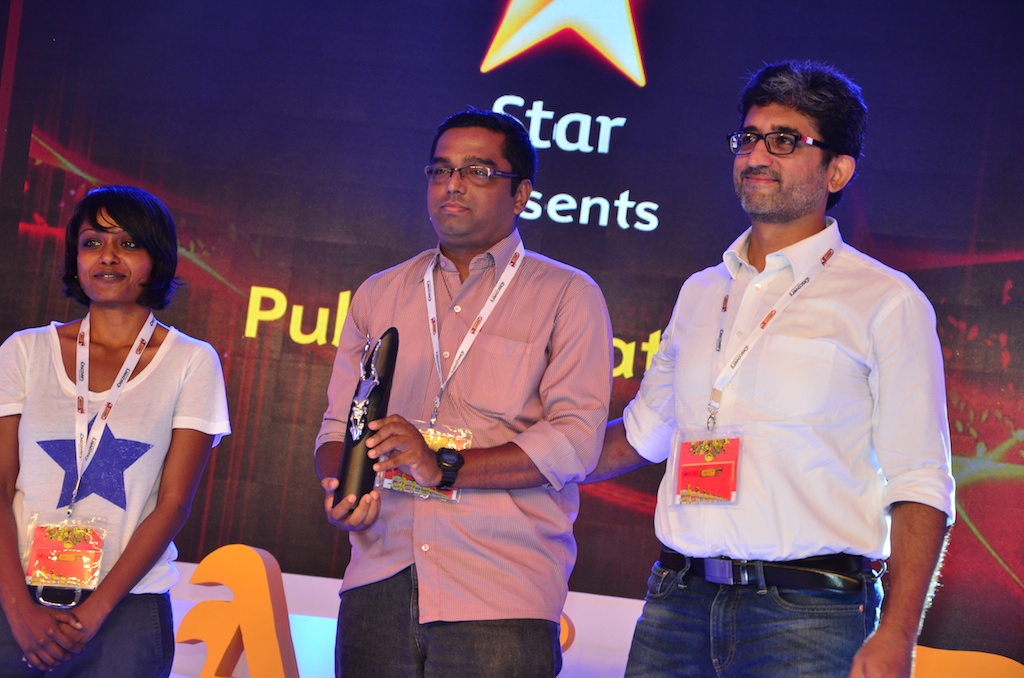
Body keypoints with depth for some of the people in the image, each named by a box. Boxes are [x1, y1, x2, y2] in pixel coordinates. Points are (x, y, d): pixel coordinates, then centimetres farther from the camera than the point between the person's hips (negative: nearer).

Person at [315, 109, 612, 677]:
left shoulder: (567, 296, 5)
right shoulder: (378, 295, 19)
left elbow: (576, 437, -7)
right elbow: (338, 423, 18)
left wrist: (445, 468, -17)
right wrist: (339, 490, -5)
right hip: (379, 585, 3)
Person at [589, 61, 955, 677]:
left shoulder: (887, 302, 0)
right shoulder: (701, 293, 17)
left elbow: (919, 486, -5)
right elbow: (643, 433, 27)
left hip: (808, 613, -4)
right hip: (677, 603, 5)